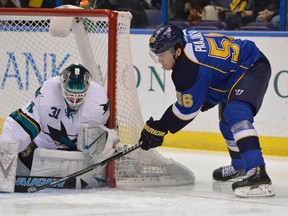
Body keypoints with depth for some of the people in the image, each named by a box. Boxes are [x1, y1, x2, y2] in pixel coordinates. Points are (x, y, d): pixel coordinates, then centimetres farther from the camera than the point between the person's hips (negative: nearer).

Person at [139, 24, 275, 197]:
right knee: (226, 122, 27)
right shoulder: (183, 37, -4)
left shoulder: (190, 67, -31)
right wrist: (208, 97, 19)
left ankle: (258, 174, -45)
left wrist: (160, 128, -14)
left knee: (236, 114, -33)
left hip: (253, 69, -11)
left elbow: (188, 108, -22)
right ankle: (239, 165, 52)